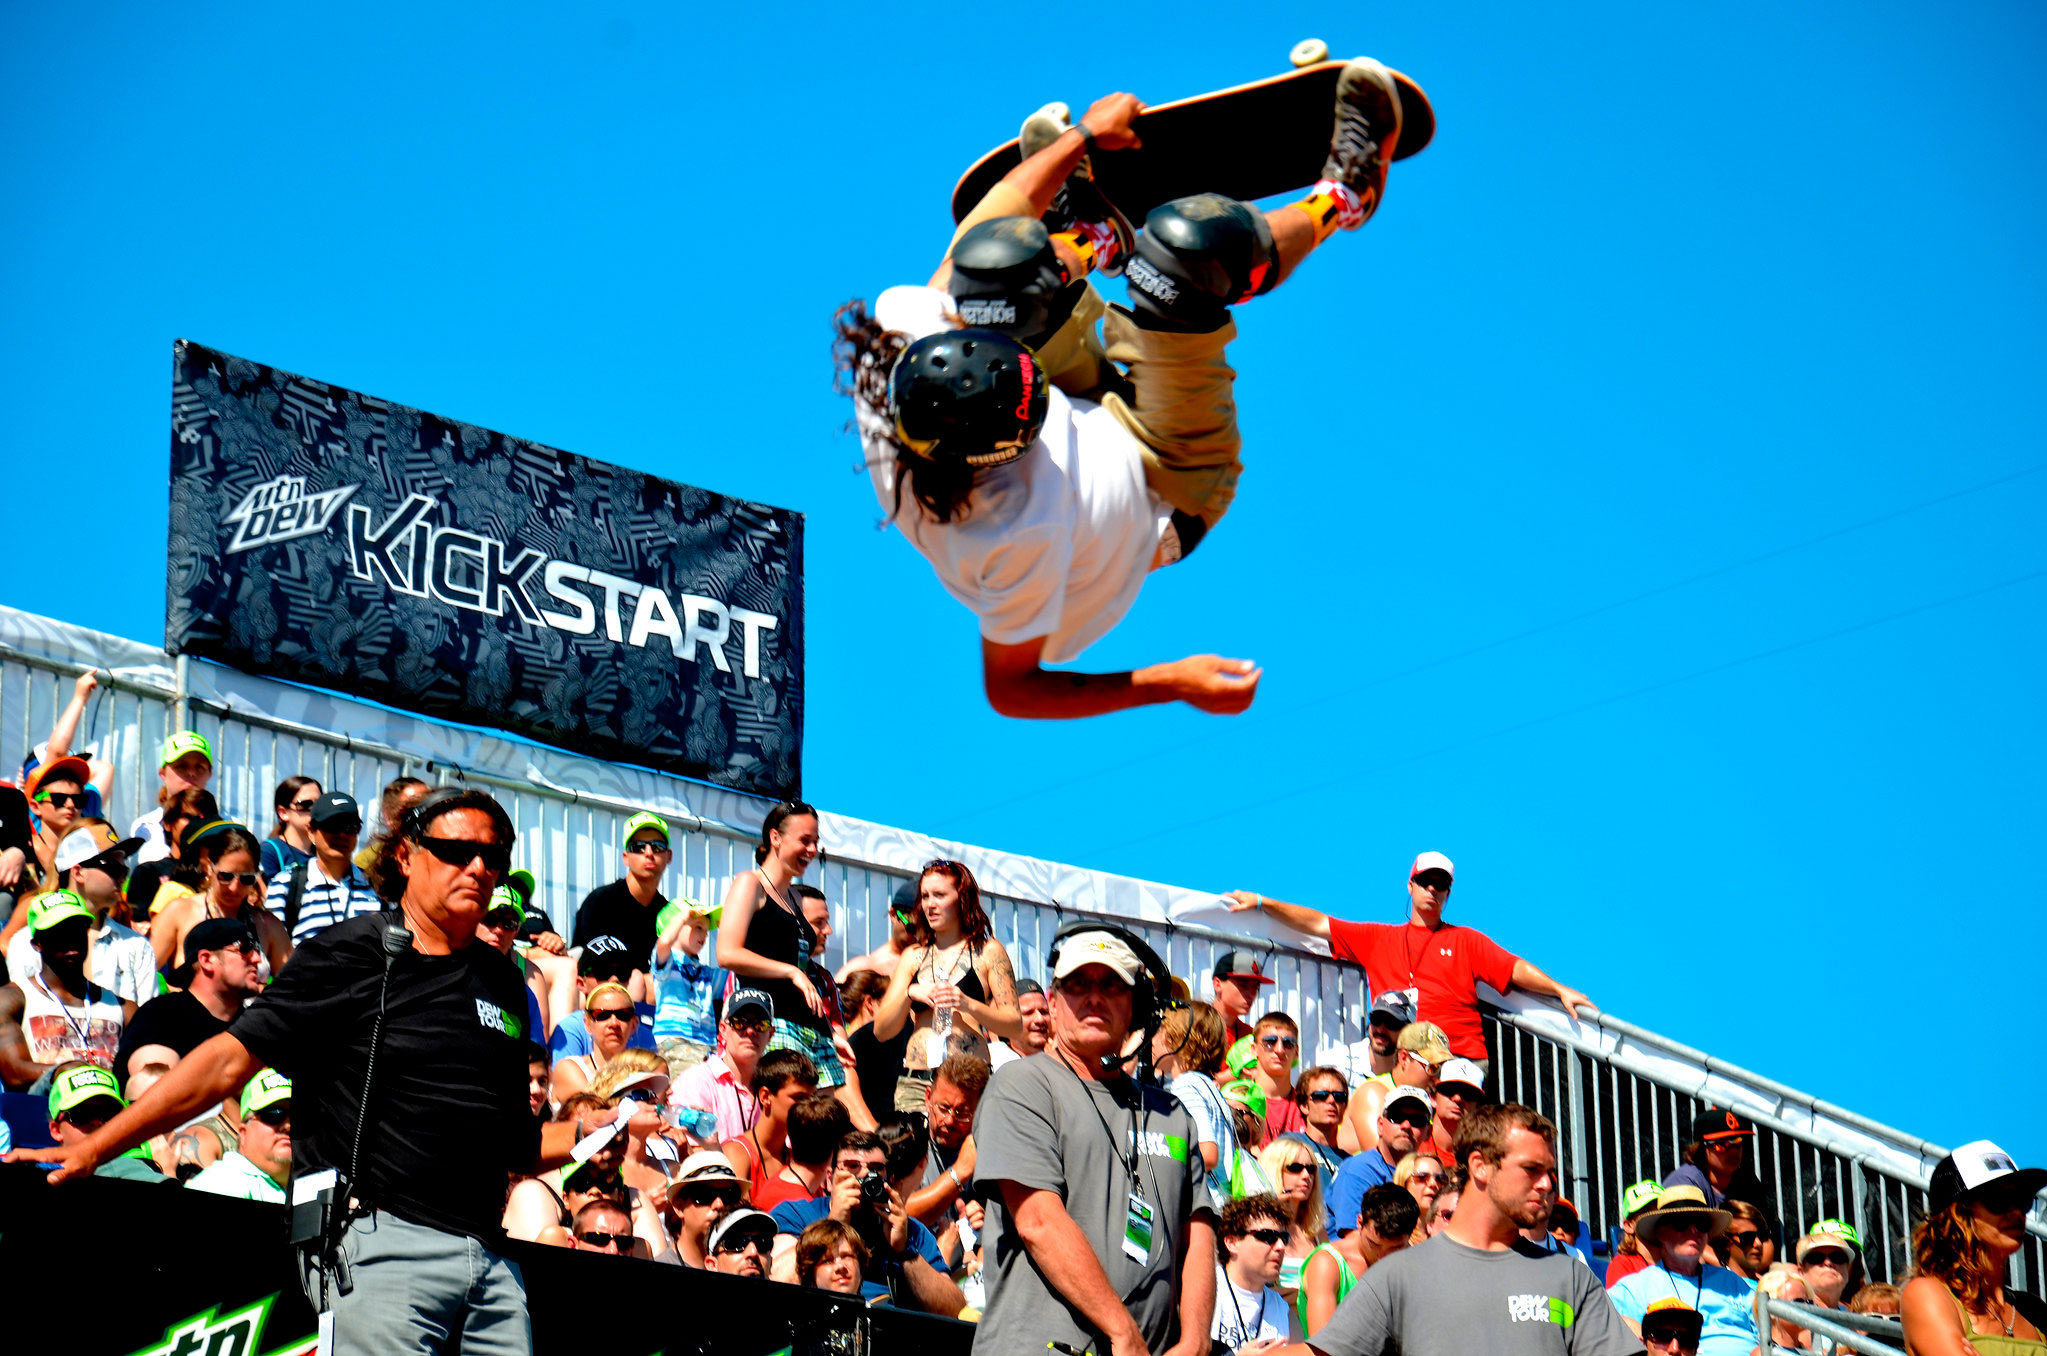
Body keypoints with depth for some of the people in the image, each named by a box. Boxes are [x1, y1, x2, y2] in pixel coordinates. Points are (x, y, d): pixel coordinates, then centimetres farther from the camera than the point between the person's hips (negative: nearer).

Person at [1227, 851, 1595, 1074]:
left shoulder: (1467, 941, 21)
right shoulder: (1376, 938, 25)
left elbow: (1516, 969, 12)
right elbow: (1319, 925, 23)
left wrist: (1560, 990, -3)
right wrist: (1261, 904, 18)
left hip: (1460, 1060, -1)